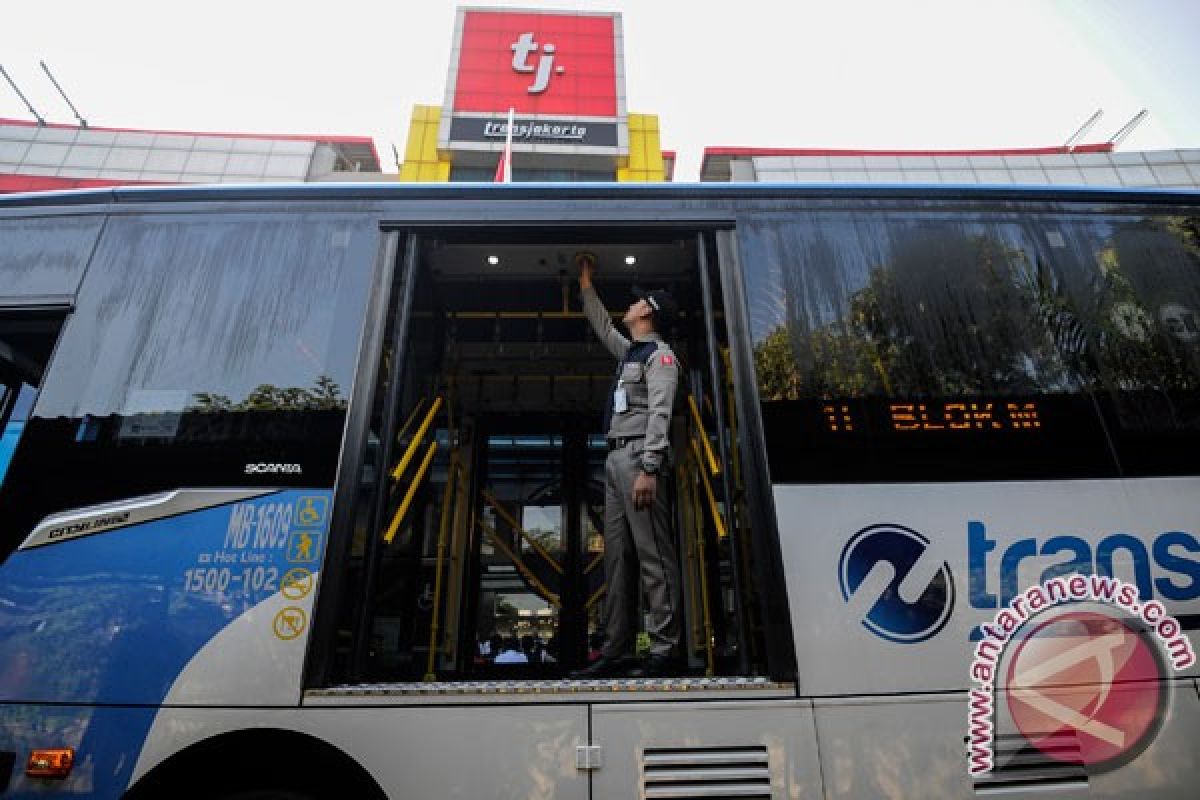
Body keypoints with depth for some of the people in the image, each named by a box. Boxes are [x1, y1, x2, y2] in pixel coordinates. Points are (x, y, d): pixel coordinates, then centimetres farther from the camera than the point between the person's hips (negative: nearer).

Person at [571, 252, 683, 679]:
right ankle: (616, 652, 7)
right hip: (615, 459, 9)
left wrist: (649, 469, -23)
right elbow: (601, 324, 45)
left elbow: (659, 415, -13)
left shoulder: (660, 354, 0)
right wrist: (586, 283, 50)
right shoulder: (628, 351, 26)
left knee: (653, 556, -10)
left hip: (638, 458, -9)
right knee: (617, 557, 4)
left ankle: (664, 652, -6)